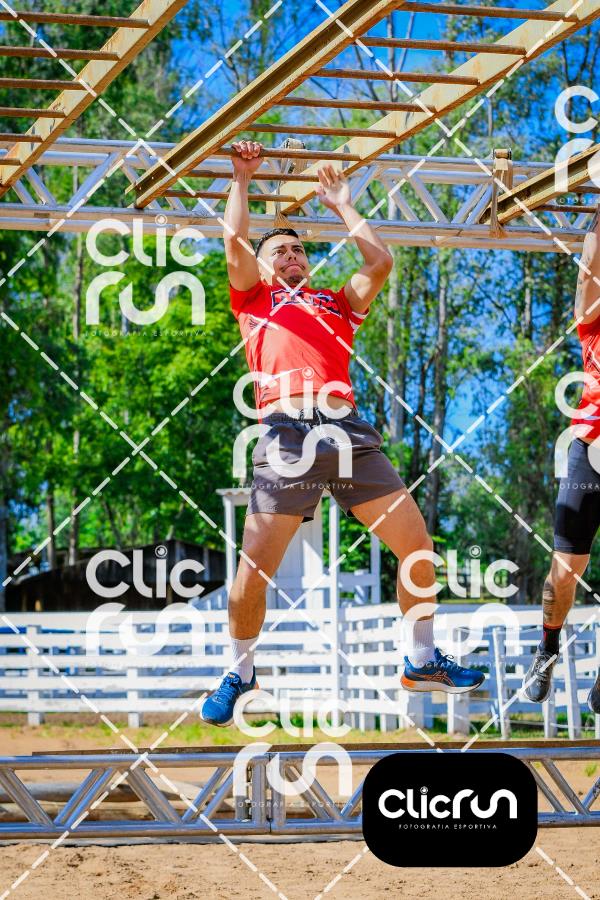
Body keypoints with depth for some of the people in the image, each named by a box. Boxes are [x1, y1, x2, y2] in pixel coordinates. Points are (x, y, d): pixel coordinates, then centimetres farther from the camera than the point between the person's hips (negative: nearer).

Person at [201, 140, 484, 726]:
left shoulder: (337, 302, 30)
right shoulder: (254, 299, 22)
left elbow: (380, 261, 19)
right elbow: (234, 241, 9)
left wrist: (341, 206, 31)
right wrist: (242, 180, 20)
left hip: (349, 432, 4)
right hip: (288, 435, -3)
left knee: (417, 548, -1)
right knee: (253, 569, -10)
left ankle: (421, 662, 15)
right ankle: (239, 674, 11)